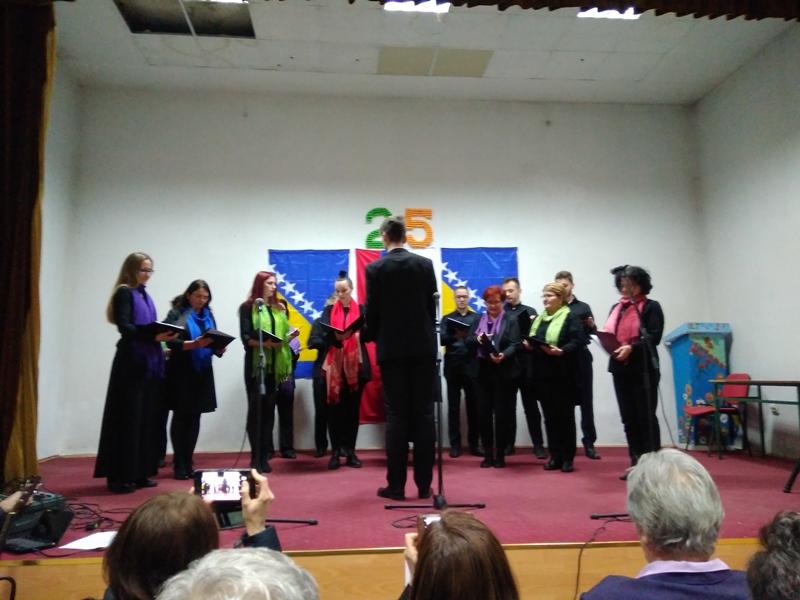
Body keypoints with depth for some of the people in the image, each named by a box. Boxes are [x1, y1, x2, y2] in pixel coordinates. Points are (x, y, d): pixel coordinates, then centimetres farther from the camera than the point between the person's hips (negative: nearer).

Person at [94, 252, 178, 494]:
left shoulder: (145, 296, 18)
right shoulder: (124, 293, -5)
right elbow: (124, 326, -17)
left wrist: (163, 335, 0)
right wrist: (153, 336, -27)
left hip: (148, 363, 8)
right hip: (131, 363, -8)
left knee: (146, 418, 8)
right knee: (128, 419, -5)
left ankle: (139, 473, 15)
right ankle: (120, 477, 2)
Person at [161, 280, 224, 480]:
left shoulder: (208, 316, 15)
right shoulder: (176, 314, -2)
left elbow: (215, 341, 12)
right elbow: (171, 342, -13)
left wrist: (220, 348, -10)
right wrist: (194, 344, -26)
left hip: (202, 373, 5)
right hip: (181, 373, -5)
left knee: (194, 419, 7)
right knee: (181, 418, -1)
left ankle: (188, 463, 15)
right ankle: (179, 465, 7)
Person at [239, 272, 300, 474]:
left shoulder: (279, 309, 15)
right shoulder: (248, 307, 1)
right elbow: (246, 338, -7)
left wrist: (291, 335, -5)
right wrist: (264, 343, -22)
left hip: (276, 364, 5)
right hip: (256, 364, -4)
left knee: (269, 409, 6)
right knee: (255, 409, -2)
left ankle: (264, 456, 10)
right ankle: (255, 457, 3)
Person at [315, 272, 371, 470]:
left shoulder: (361, 310, 7)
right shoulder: (329, 311, 8)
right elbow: (324, 336, -4)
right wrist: (335, 337, -25)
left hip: (355, 365, 0)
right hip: (334, 365, 0)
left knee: (353, 408, 4)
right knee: (335, 408, 1)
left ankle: (350, 452, 12)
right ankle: (335, 452, 8)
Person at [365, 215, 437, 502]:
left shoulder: (374, 269, -4)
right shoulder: (425, 264, 2)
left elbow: (371, 312, -1)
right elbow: (433, 305, 5)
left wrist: (375, 339, 16)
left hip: (391, 349, -1)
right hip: (423, 347, 2)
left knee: (396, 416, 2)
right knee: (424, 414, 4)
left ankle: (396, 486, 6)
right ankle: (424, 484, 9)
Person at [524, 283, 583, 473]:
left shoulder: (570, 317, -4)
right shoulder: (538, 319, 18)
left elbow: (577, 341, -14)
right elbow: (531, 341, 18)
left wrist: (561, 351, -29)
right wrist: (528, 345, -3)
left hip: (562, 374, -6)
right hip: (542, 374, 7)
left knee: (565, 415, 2)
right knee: (549, 416, 10)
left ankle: (568, 458, 12)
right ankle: (555, 456, 18)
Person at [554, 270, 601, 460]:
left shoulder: (583, 307, 10)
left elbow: (592, 335, 9)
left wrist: (592, 326, -10)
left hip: (581, 360, 1)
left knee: (586, 402, 3)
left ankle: (589, 443, 9)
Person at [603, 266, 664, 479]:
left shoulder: (651, 307, -2)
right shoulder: (616, 308, 17)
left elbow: (654, 337, -13)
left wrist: (631, 348, -26)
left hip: (643, 369, -6)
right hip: (620, 369, 6)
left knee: (646, 417, -1)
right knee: (628, 418, 10)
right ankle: (636, 464, 18)